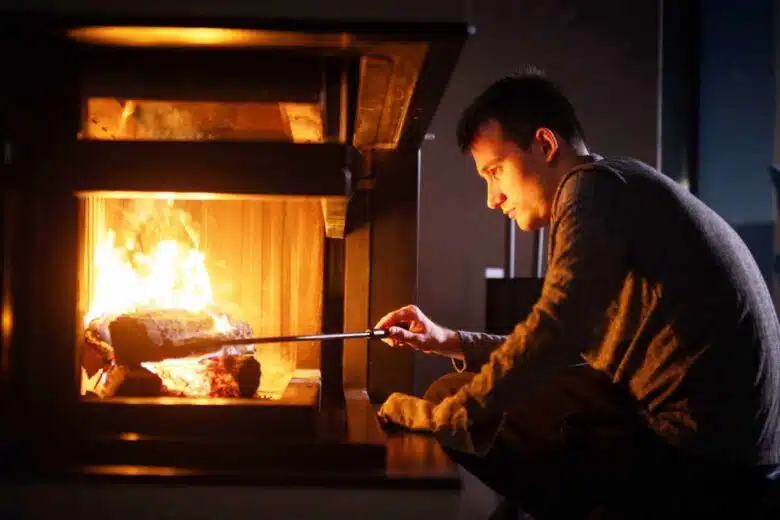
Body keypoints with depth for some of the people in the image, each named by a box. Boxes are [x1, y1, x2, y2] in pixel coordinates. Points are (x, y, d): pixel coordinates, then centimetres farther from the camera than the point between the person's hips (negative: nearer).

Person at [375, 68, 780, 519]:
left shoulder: (595, 184, -8)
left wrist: (445, 416, -13)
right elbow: (572, 349, 23)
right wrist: (452, 343, 19)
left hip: (697, 454, -10)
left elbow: (558, 332, -21)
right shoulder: (621, 194, 22)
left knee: (451, 397, -9)